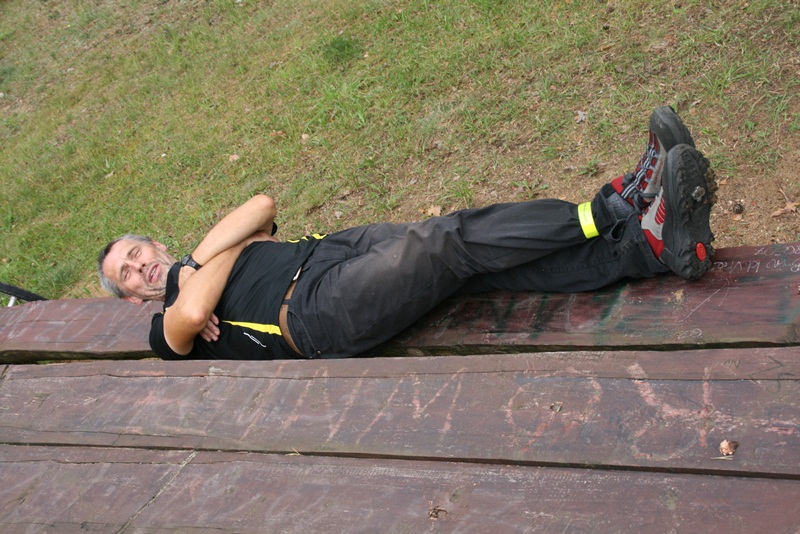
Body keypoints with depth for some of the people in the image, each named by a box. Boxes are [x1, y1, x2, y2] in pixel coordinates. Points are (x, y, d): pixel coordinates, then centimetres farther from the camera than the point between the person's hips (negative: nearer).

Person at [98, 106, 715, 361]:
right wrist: (222, 259, 4)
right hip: (321, 310, -6)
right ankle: (609, 209, -29)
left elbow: (262, 204, 16)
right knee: (454, 240, -26)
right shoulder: (168, 329, 14)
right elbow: (193, 313, -14)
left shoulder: (201, 262, 33)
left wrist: (205, 254, 4)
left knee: (488, 256, -16)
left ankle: (653, 243, -26)